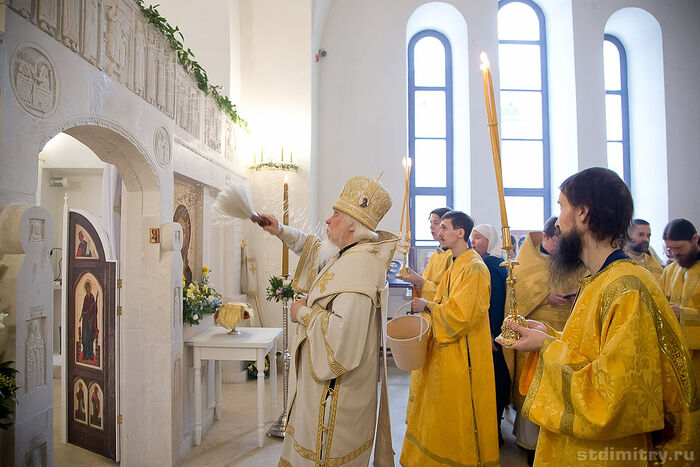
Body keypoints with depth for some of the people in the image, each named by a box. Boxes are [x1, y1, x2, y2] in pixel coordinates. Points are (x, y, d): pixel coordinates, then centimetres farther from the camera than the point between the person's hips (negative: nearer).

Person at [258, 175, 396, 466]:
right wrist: (281, 232, 16)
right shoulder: (345, 255, 5)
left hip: (335, 387, -10)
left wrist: (304, 313, -19)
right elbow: (317, 250, 27)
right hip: (324, 376, 10)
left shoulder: (358, 266, -27)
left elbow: (345, 331, -35)